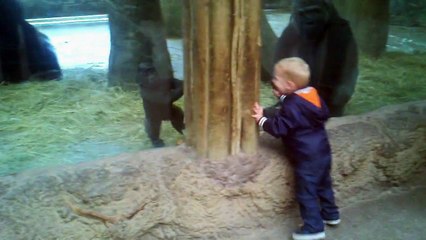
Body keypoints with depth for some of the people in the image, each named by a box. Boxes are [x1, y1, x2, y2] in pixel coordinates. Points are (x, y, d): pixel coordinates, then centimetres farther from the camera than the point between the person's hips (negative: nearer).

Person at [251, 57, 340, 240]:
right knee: (323, 184, 24)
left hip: (307, 157, -9)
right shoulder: (312, 94, 2)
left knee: (306, 192, 1)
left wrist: (261, 119, -7)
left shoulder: (291, 106, -22)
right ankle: (330, 214, 39)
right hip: (322, 151, 9)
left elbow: (279, 128, -23)